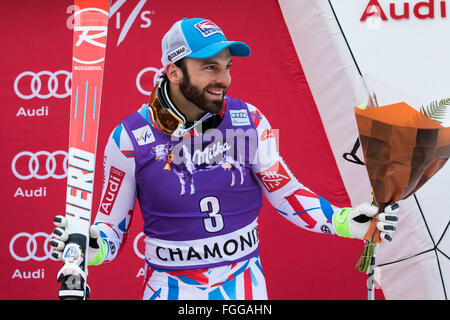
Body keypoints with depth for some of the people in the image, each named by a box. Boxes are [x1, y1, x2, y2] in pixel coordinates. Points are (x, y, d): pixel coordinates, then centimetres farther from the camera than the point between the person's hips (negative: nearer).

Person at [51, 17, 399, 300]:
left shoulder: (249, 121, -5)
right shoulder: (130, 138, -10)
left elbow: (284, 190, 2)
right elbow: (113, 223, -4)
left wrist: (343, 221, -9)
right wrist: (92, 247, -25)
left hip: (243, 282, 2)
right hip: (171, 289, -2)